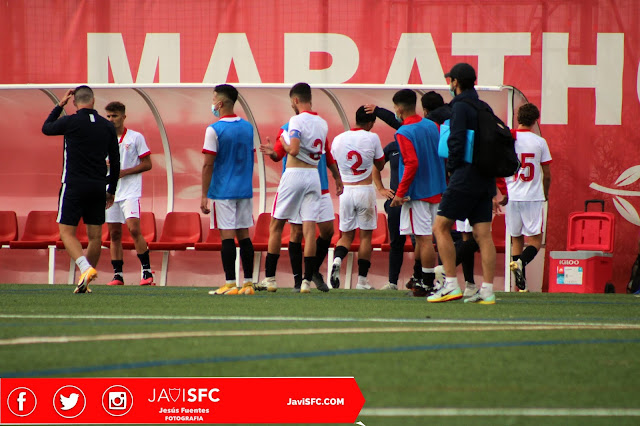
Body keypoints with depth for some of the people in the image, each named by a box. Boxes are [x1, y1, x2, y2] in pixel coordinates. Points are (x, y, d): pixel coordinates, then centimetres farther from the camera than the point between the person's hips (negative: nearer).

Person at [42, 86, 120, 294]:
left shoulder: (70, 122, -8)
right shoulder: (107, 126, 5)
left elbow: (46, 128, 13)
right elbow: (115, 162, 10)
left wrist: (60, 105, 20)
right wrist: (111, 191, 19)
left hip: (74, 185, -4)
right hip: (98, 188, 4)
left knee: (66, 232, -2)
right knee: (95, 235, 8)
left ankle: (86, 268, -24)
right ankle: (85, 283, 10)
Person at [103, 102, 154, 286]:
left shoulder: (136, 137, 0)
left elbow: (147, 164, -1)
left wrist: (124, 172, -12)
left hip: (130, 191, -4)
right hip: (110, 192, 5)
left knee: (134, 229, -17)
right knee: (114, 234, 3)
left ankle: (147, 271, -10)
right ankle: (117, 274, 7)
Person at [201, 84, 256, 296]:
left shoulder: (214, 130, -10)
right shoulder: (247, 127, 9)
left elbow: (208, 164, -11)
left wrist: (204, 195, -8)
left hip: (223, 191, -6)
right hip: (245, 190, 6)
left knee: (227, 236, -5)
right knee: (244, 235, 8)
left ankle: (230, 284, -7)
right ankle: (248, 283, 8)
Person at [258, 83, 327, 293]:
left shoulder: (297, 121, -12)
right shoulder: (322, 124, 11)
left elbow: (294, 150, -23)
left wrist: (284, 143, 0)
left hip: (294, 174, -5)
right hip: (313, 175, 5)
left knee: (276, 225, 7)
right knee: (310, 227, 0)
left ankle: (270, 277, 8)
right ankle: (307, 280, -7)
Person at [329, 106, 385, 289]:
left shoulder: (338, 139, 3)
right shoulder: (372, 138, -6)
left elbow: (334, 166, 12)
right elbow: (380, 165, 5)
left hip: (345, 190, 3)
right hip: (365, 190, -3)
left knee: (346, 234, 12)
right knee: (365, 235, 5)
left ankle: (337, 260, -18)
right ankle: (362, 279, 4)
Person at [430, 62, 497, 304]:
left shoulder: (460, 107, -8)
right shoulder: (484, 108, 16)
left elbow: (457, 141, -18)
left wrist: (452, 168, -2)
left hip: (465, 177, -8)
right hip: (485, 180, 8)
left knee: (441, 227, -1)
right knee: (483, 234, 4)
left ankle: (451, 285, -7)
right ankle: (487, 290, -1)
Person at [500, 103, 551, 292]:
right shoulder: (539, 142, -2)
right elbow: (547, 174, 2)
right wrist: (545, 194, 18)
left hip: (512, 197, 2)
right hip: (534, 197, -2)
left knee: (516, 239, 12)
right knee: (535, 240, 2)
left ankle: (520, 284, 9)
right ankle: (521, 262, -29)